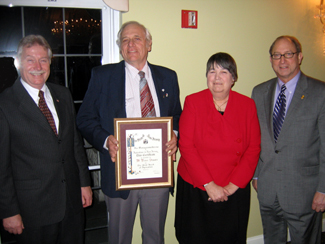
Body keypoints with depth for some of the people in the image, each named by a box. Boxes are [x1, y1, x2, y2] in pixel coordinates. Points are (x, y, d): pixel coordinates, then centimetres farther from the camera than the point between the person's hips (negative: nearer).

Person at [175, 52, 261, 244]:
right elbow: (186, 146, -9)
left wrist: (232, 186, -9)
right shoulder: (193, 102, -4)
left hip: (234, 192, 1)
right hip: (195, 189, -1)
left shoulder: (247, 105, 0)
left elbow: (253, 149, -1)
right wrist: (209, 184, -13)